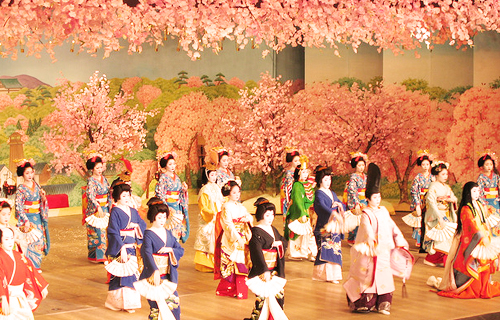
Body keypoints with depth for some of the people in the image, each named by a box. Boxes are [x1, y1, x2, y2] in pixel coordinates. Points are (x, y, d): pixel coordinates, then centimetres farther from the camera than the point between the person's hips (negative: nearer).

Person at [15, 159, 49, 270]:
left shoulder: (37, 186, 9)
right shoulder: (21, 188, -7)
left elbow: (42, 202, 16)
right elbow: (18, 206, -11)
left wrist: (43, 196, -7)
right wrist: (26, 220, -16)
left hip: (38, 218, 5)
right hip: (27, 218, -5)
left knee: (39, 240, 3)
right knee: (30, 241, -10)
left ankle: (37, 265, 14)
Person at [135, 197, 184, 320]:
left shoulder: (168, 233, 12)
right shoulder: (149, 234, -7)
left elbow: (181, 250, 12)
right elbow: (147, 253, -22)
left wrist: (170, 249, -11)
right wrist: (155, 271, -36)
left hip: (168, 276, 5)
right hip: (153, 275, -5)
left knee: (174, 301, 1)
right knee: (157, 303, -7)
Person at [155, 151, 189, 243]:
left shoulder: (176, 177, 14)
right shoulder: (163, 177, -5)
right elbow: (159, 193, -10)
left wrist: (184, 189, -1)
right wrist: (165, 207, -18)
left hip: (177, 207, 6)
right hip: (167, 207, -6)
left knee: (177, 227, 3)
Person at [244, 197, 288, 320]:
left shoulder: (273, 230, 15)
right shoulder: (256, 232, -12)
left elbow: (284, 241, 21)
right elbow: (257, 252, -21)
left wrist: (280, 243, -6)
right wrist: (265, 271, -30)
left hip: (274, 270, 8)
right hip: (262, 271, -8)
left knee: (279, 293, 10)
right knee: (263, 296, -11)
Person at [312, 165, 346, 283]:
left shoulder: (332, 193, 17)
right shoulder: (319, 194, -7)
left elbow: (342, 207, 18)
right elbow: (323, 206, -25)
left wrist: (339, 205, -7)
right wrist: (334, 213, -40)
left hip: (335, 226, 8)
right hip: (324, 226, -8)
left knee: (335, 249, 6)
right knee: (326, 249, -9)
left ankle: (333, 274, 13)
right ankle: (328, 275, -7)